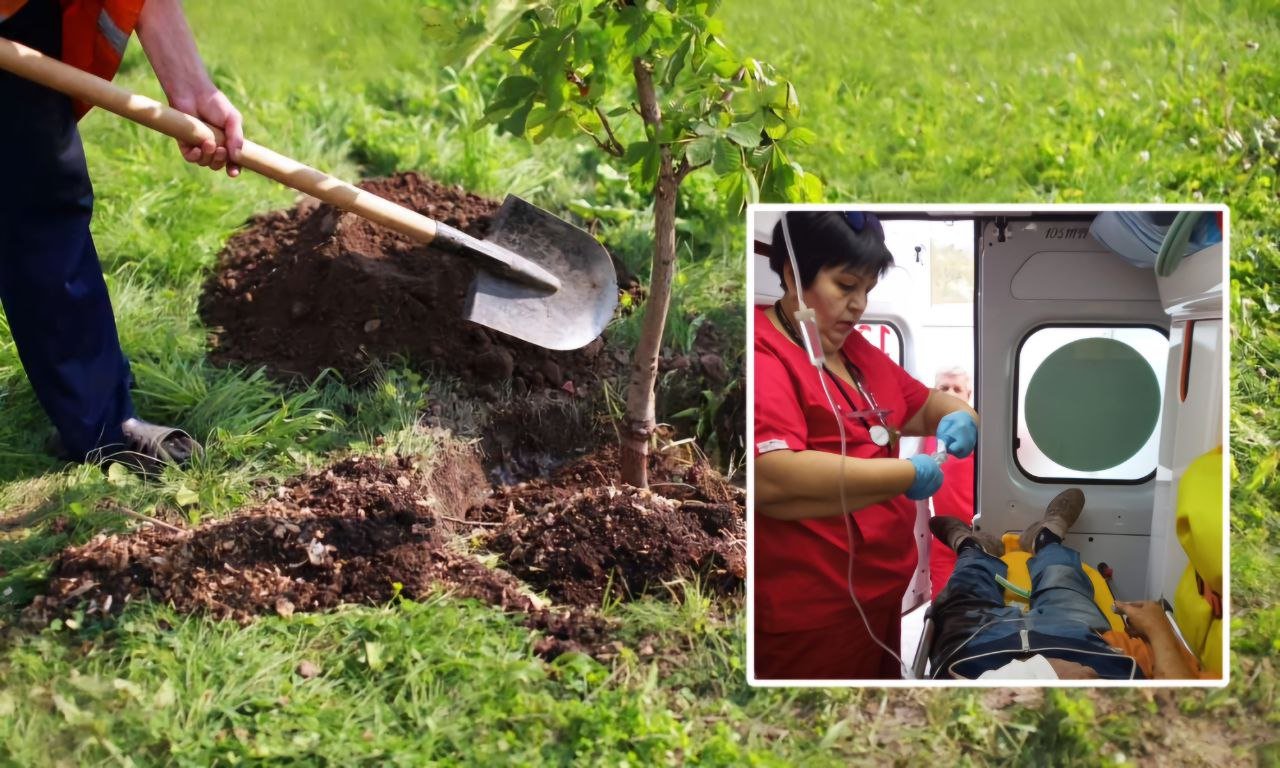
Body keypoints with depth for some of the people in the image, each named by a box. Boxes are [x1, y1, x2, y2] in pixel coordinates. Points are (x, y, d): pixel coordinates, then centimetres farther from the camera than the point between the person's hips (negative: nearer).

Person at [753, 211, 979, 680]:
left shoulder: (857, 351, 12)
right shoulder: (763, 354, -16)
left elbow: (926, 404, 26)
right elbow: (771, 478, -29)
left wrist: (958, 418, 1)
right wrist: (907, 475, -22)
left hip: (884, 593, 9)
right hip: (809, 614, -9)